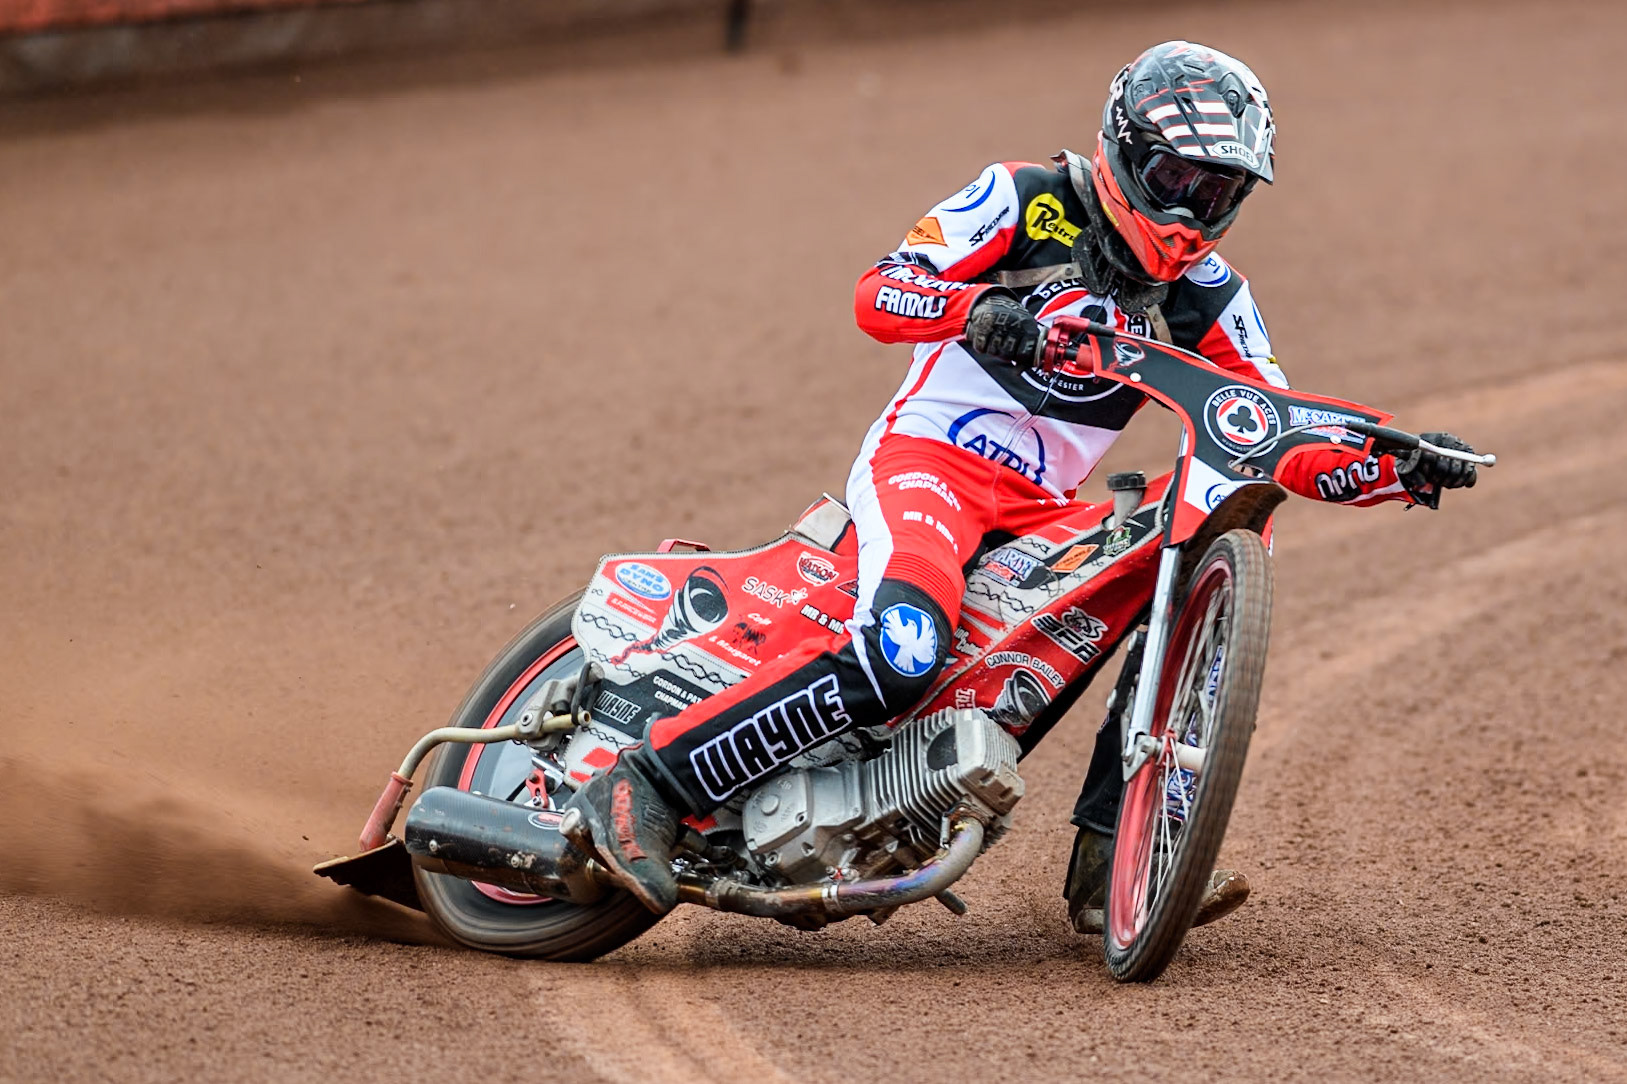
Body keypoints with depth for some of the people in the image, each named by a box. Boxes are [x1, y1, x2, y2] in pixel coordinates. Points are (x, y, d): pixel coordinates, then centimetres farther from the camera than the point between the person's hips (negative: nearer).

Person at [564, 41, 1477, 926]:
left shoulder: (1204, 293, 11)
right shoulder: (1026, 200, -2)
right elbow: (877, 296, -10)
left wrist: (1397, 468, -10)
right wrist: (973, 308, -30)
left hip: (1040, 511, 7)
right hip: (927, 457, -7)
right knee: (902, 654, -33)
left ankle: (1108, 868, -10)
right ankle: (644, 788, -31)